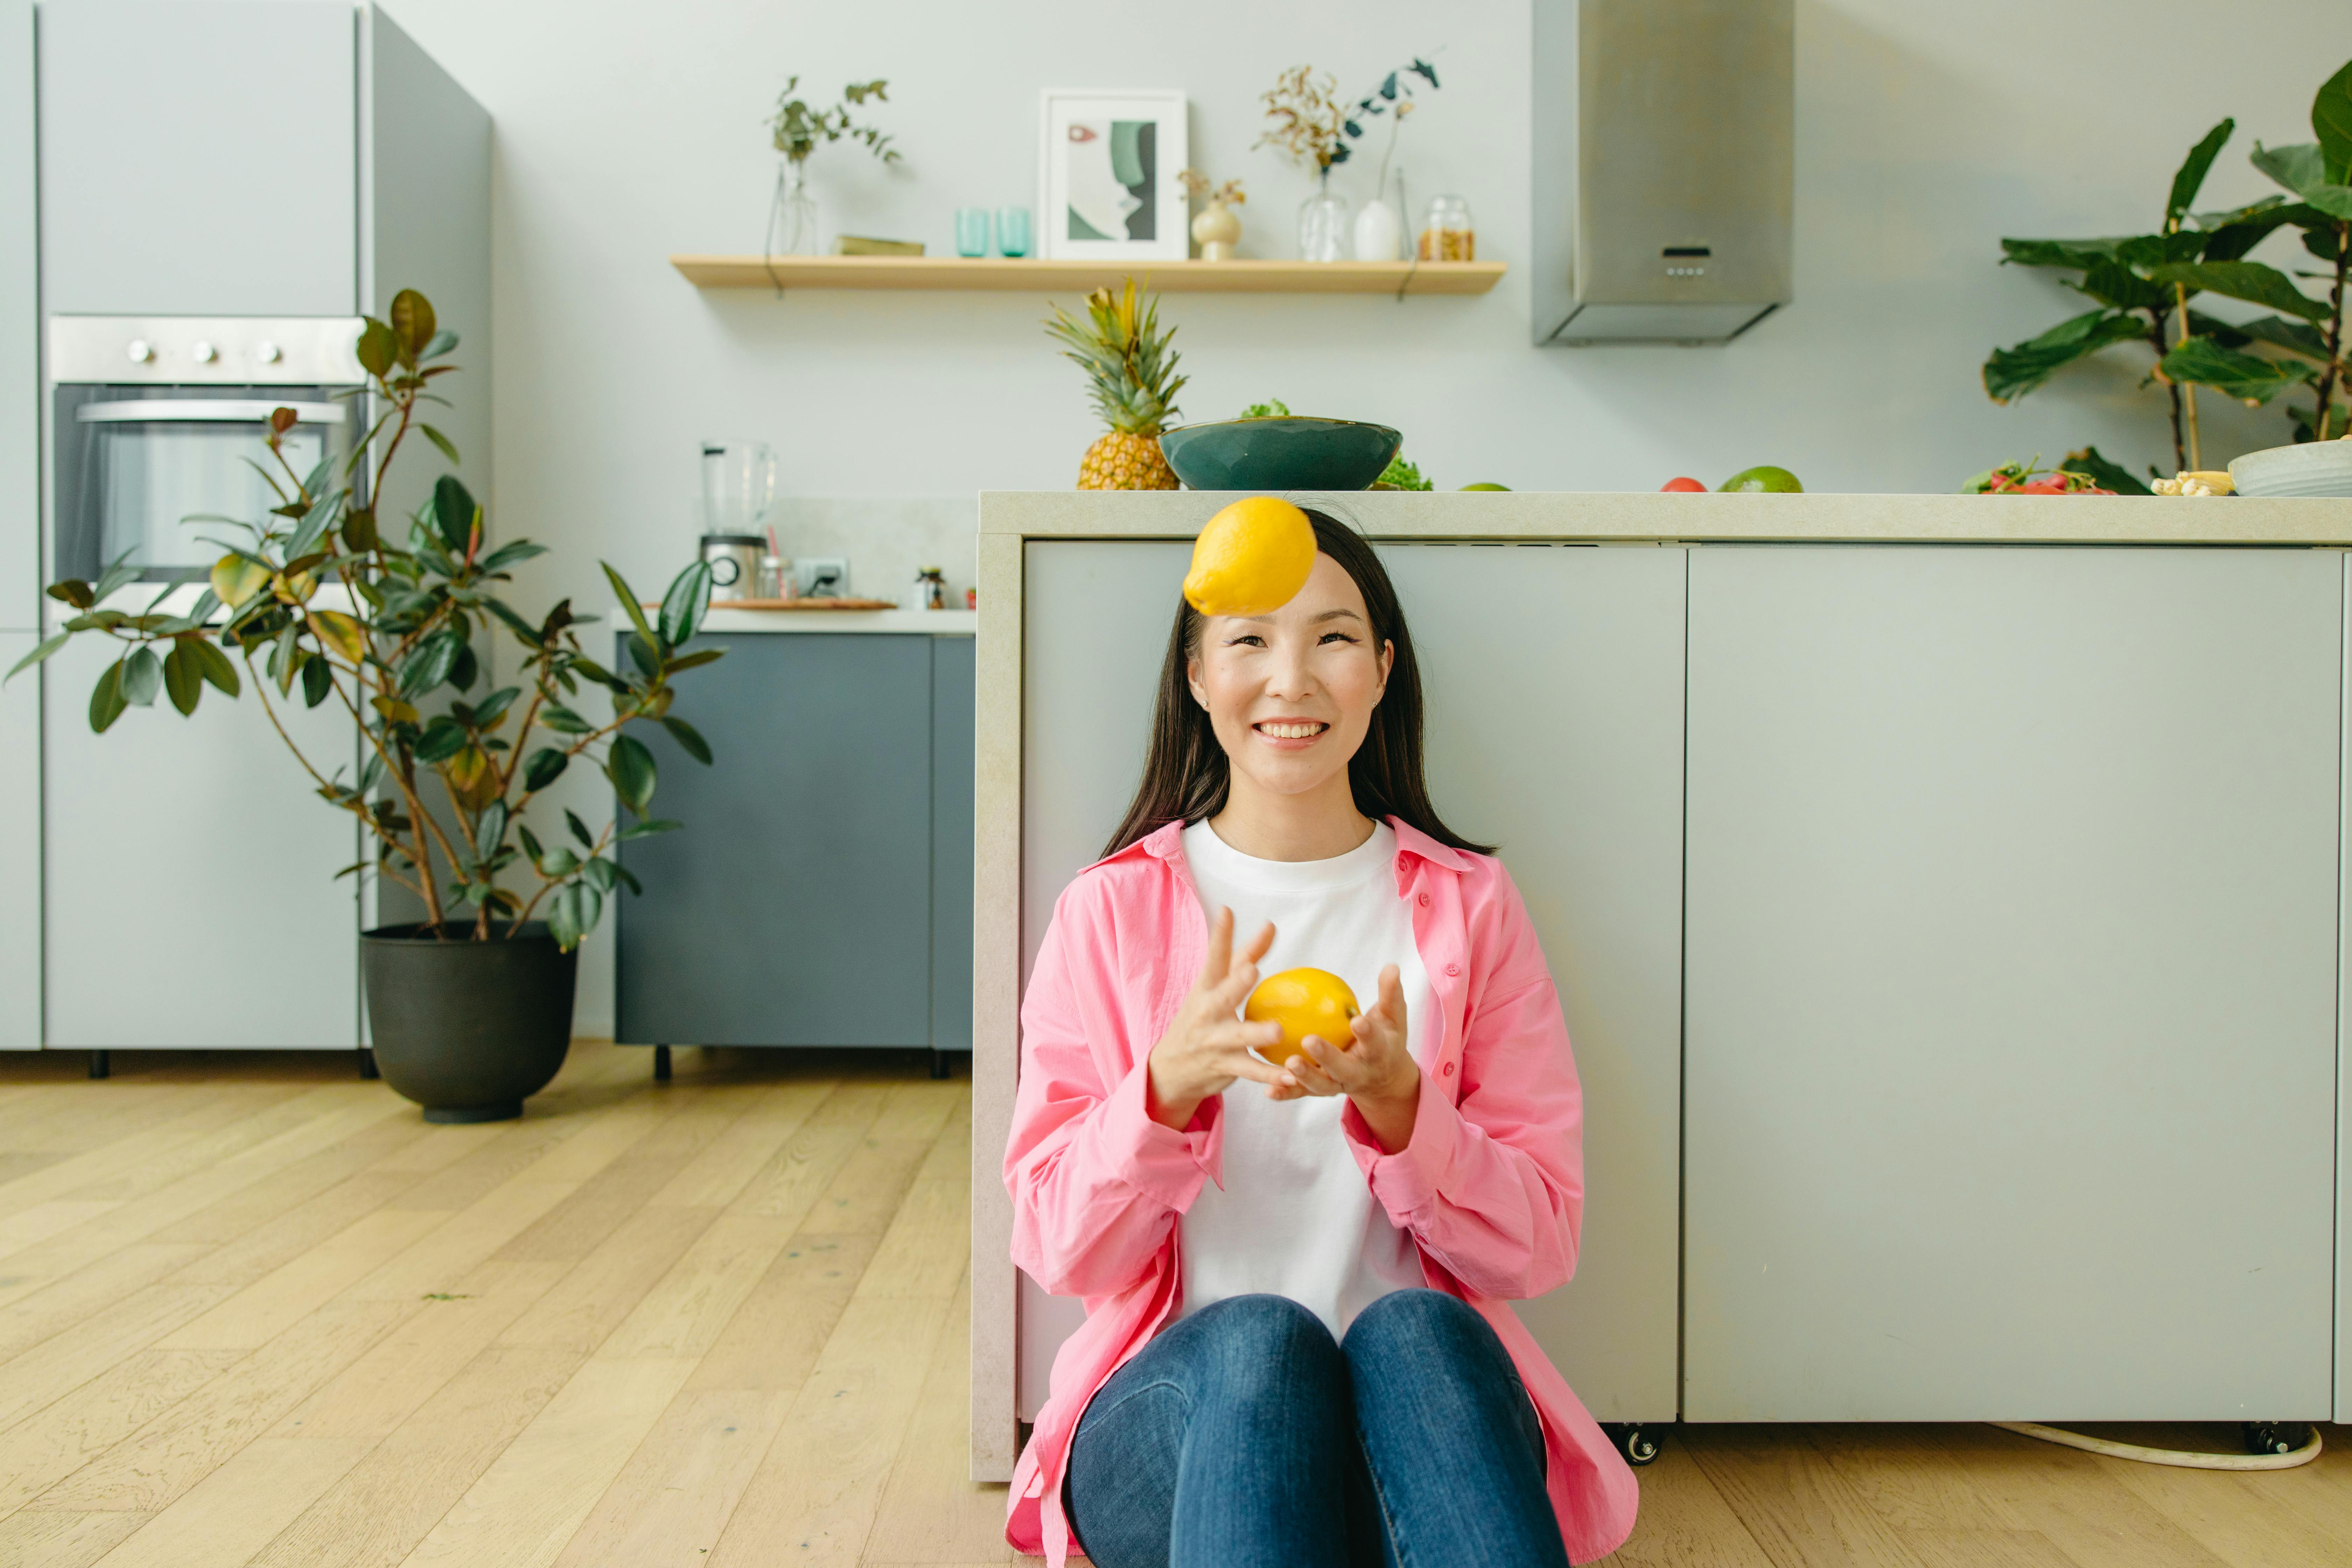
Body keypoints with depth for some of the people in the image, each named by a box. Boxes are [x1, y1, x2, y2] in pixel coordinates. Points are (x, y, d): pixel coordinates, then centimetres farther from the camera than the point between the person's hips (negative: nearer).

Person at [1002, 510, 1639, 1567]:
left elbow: (1537, 1249, 2)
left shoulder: (1470, 904, 6)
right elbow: (1057, 1250, -1)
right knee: (1259, 1334, -34)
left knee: (1411, 1327, -34)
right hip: (1172, 1408, 0)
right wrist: (1169, 1086, -21)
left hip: (1425, 1388, 1)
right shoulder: (1111, 909, 4)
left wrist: (1395, 1104, -18)